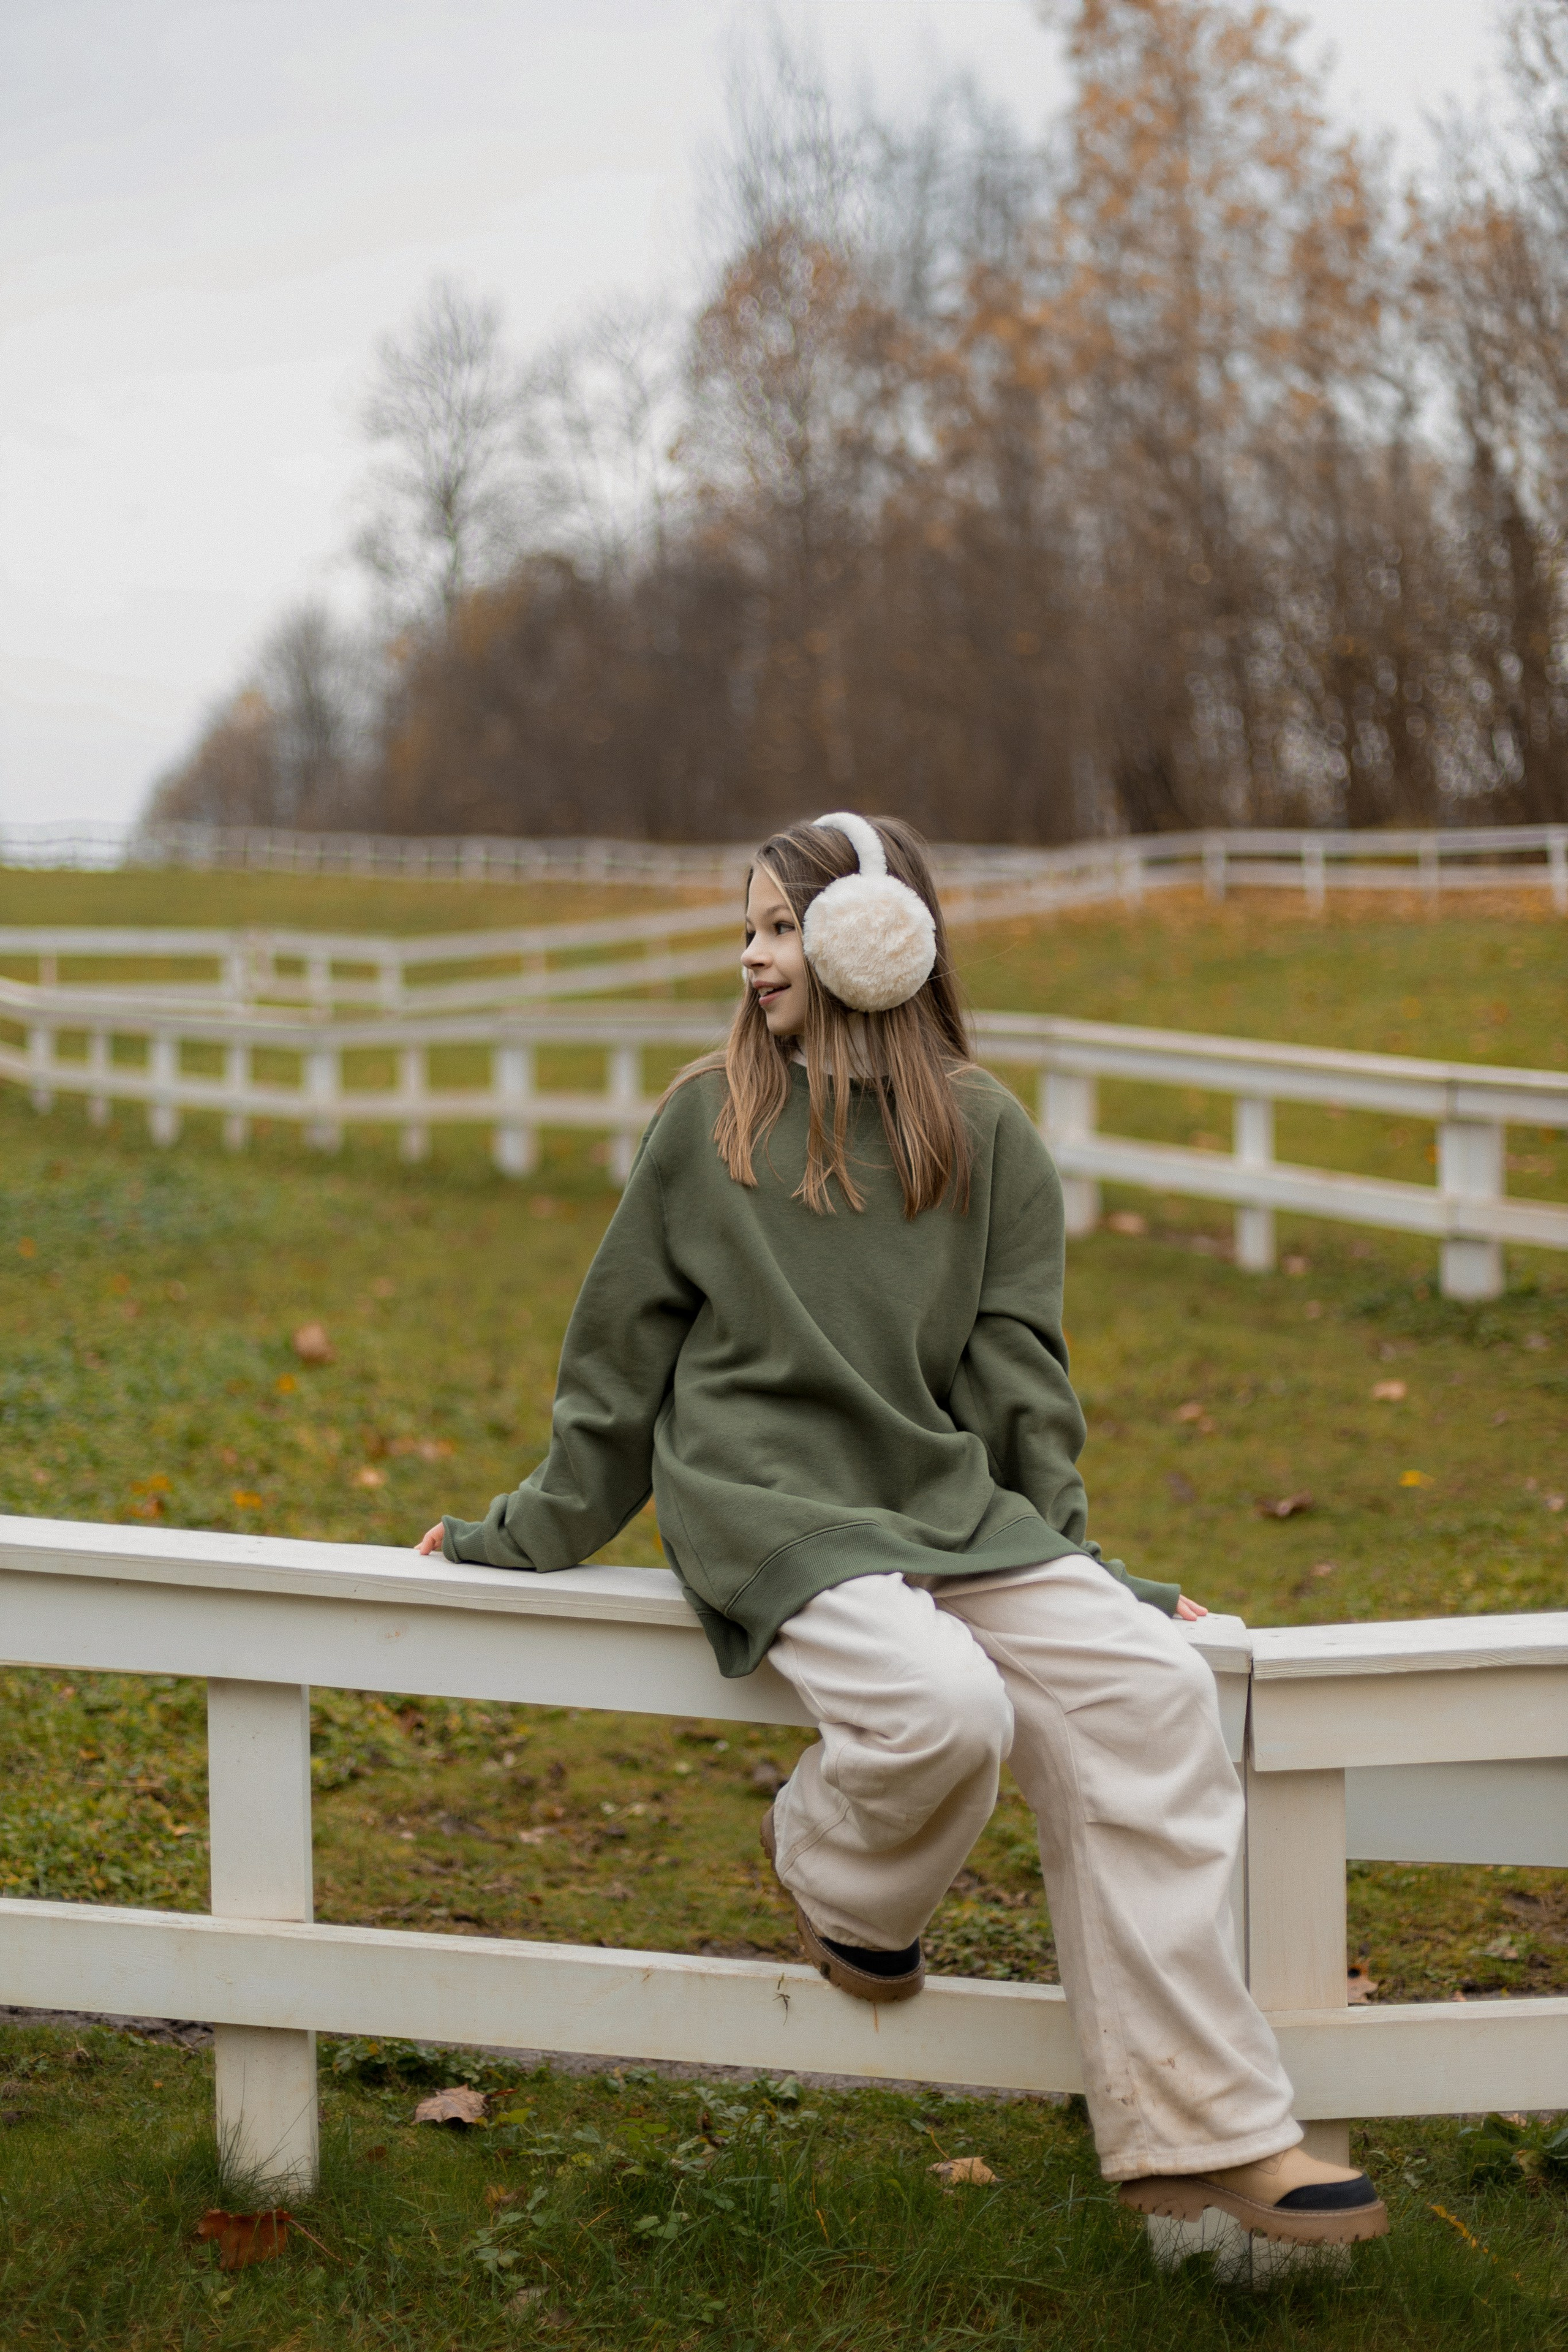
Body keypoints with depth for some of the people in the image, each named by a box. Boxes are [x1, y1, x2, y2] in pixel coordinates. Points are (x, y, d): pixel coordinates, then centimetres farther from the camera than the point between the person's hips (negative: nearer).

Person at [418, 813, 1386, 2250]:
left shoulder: (983, 1133, 8)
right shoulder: (710, 1119, 6)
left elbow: (1015, 1367, 11)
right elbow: (622, 1353, 12)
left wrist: (1075, 1565, 4)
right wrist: (526, 1538, 15)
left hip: (943, 1499, 3)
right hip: (764, 1500, -3)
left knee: (1151, 1692, -21)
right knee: (944, 1705, -32)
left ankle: (1202, 2136, -19)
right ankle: (833, 1873, 6)